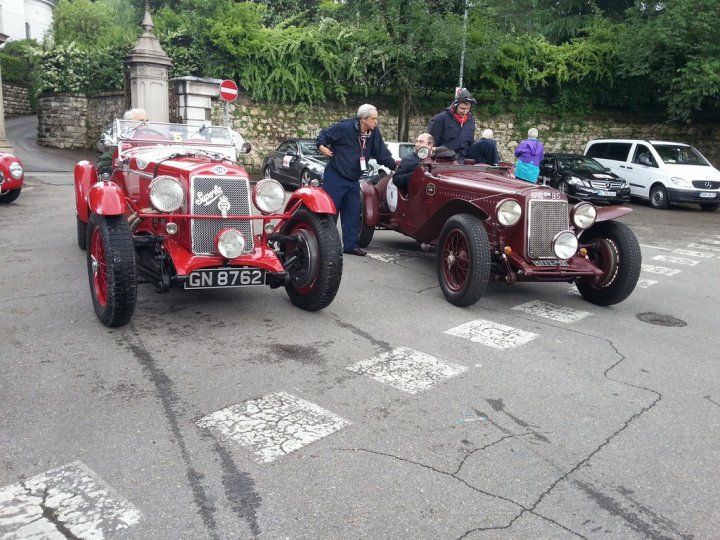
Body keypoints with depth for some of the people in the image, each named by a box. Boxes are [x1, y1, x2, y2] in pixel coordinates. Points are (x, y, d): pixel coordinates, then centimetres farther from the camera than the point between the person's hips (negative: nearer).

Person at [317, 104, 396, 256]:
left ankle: (350, 245, 17)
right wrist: (321, 146, -23)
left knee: (353, 213, 8)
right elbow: (324, 134, -6)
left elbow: (382, 153, 2)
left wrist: (394, 165, -6)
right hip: (335, 177, -6)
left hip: (353, 180, 6)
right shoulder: (344, 127, -16)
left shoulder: (374, 133, 0)